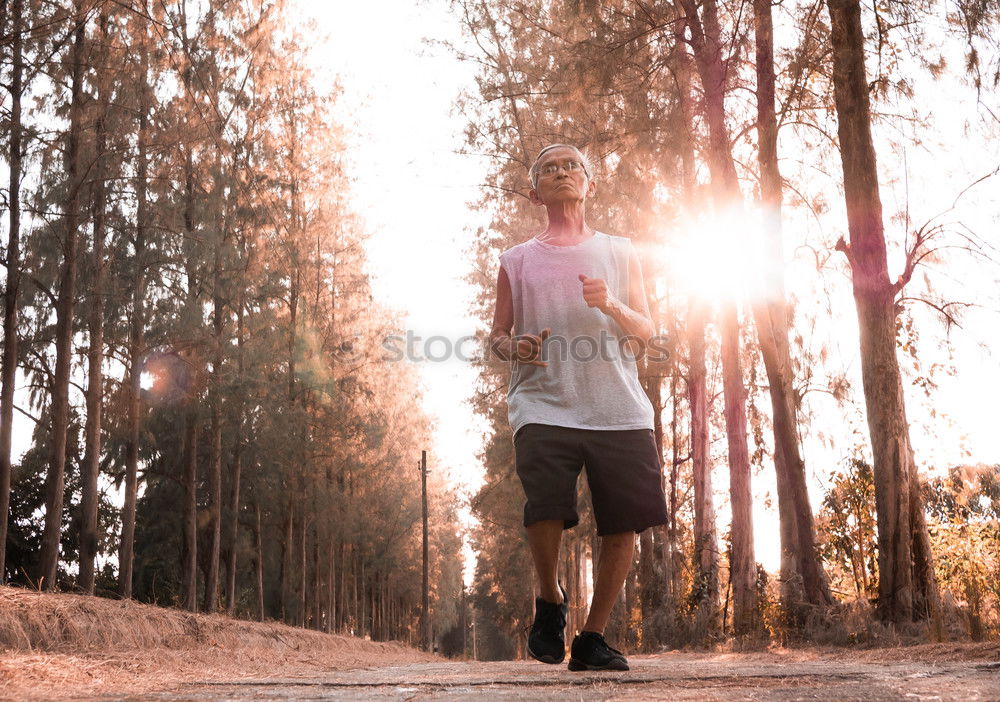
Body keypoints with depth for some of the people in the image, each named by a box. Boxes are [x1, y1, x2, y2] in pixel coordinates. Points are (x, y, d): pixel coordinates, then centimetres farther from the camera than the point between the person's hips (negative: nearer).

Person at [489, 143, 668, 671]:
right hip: (545, 406, -1)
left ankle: (592, 637, 14)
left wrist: (612, 306, -6)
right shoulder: (517, 261, 17)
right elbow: (497, 335, 17)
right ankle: (549, 603, 9)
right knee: (546, 507, -21)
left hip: (620, 410, 2)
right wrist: (514, 346, -7)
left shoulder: (620, 253, 19)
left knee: (625, 521, -5)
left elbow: (647, 332, 15)